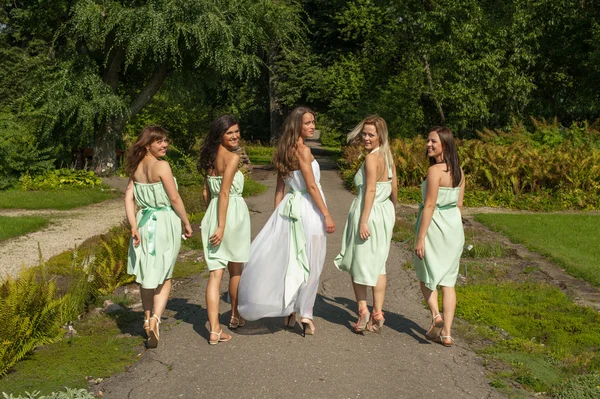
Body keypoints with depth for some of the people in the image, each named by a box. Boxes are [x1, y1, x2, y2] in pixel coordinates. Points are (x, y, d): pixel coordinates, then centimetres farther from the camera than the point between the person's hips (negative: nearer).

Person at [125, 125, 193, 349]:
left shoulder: (136, 168, 5)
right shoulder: (162, 166, -14)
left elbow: (129, 197, 0)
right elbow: (174, 199, -13)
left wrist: (134, 227, -2)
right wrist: (187, 223, -2)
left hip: (144, 222, 5)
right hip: (165, 222, -5)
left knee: (147, 275, 17)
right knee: (164, 276, 7)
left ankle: (148, 319, 29)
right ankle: (155, 317, -12)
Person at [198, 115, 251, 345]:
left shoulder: (210, 157, 11)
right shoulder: (232, 157, -13)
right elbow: (224, 192, -19)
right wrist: (222, 226, -21)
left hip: (212, 214, 6)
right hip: (232, 214, -6)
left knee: (215, 273, 2)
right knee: (236, 270, 15)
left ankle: (214, 330, -3)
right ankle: (235, 317, 33)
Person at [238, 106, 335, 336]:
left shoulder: (285, 151, 11)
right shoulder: (302, 150, -14)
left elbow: (280, 187, 14)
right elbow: (311, 185, -17)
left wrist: (278, 215, 17)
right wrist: (327, 215, -15)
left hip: (289, 207, 8)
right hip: (308, 208, -8)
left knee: (290, 260, 15)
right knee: (310, 264, 2)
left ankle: (290, 311, 23)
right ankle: (305, 315, 11)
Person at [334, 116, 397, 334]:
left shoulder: (371, 158, -17)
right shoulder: (387, 155, 7)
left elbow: (370, 190, -22)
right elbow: (394, 186, 13)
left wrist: (363, 221, -22)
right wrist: (393, 210, 26)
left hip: (368, 213, -8)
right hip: (384, 212, 8)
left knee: (357, 262, 8)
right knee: (377, 265, 12)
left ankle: (363, 311, 10)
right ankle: (377, 314, 15)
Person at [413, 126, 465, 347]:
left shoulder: (435, 170, -17)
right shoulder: (458, 170, 6)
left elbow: (429, 206, -19)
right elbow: (459, 203, 12)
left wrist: (420, 238, -16)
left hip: (435, 225, -7)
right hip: (455, 227, 7)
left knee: (426, 274, 14)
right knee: (448, 281, 9)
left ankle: (436, 314, -6)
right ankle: (446, 332, 10)